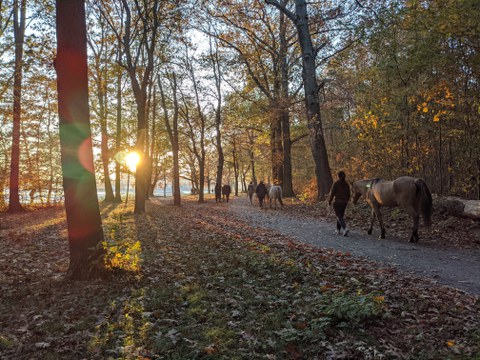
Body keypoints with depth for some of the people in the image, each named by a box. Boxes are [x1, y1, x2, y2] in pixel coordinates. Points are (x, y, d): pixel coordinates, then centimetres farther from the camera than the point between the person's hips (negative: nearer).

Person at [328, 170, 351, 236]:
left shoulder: (335, 183, -12)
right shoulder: (346, 184, 3)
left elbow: (332, 193, -12)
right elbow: (348, 194, 7)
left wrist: (329, 201, 0)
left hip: (337, 202, -5)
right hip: (344, 202, 5)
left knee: (339, 217, -4)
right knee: (340, 215, 19)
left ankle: (345, 228, -24)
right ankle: (338, 230, 25)